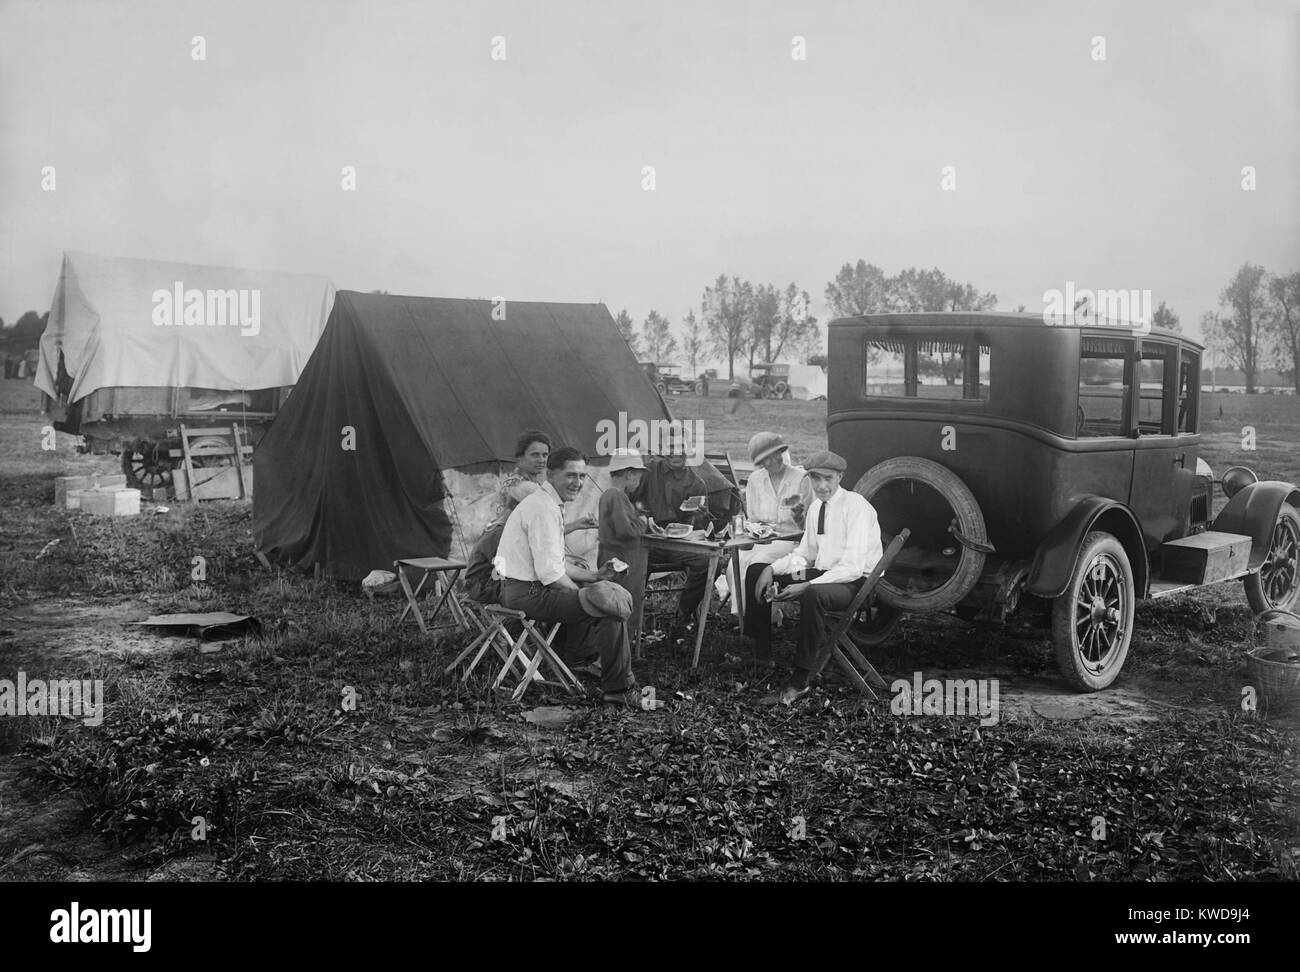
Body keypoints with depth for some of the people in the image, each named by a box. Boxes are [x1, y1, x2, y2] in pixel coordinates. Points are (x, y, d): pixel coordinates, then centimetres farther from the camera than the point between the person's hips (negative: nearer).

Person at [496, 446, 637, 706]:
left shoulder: (549, 504, 15)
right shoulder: (543, 509, -19)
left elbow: (555, 563, 21)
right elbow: (550, 573, -23)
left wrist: (593, 577, 16)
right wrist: (581, 593, -9)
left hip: (526, 588, 11)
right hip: (528, 594, -11)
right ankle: (618, 689, -4)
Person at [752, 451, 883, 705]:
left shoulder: (856, 506, -17)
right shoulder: (816, 507, 8)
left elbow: (853, 567, -25)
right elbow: (805, 553, 15)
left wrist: (807, 586, -32)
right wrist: (772, 569, -4)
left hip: (857, 582, -8)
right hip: (823, 574, 8)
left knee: (812, 594, -39)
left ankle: (801, 679, -26)